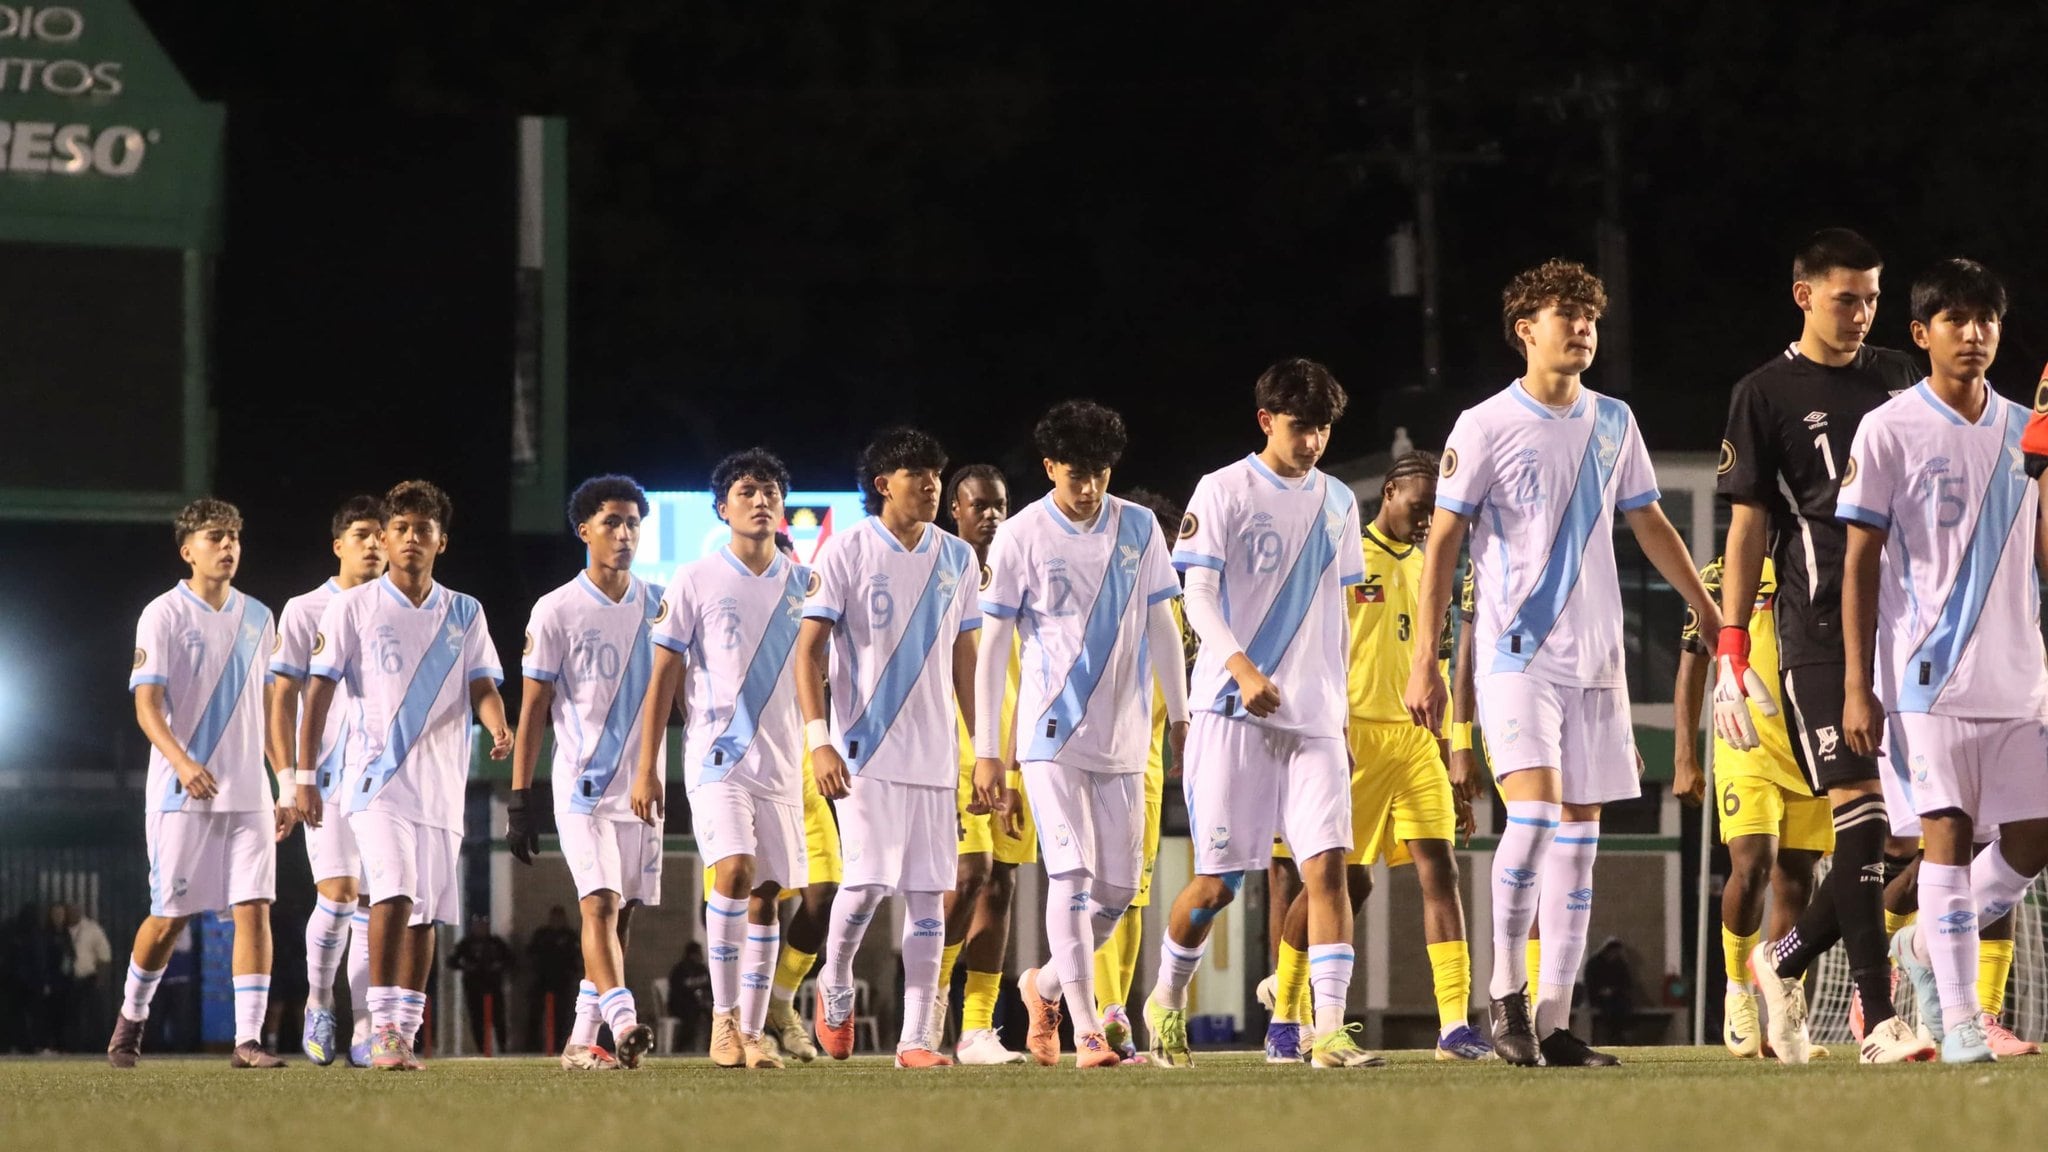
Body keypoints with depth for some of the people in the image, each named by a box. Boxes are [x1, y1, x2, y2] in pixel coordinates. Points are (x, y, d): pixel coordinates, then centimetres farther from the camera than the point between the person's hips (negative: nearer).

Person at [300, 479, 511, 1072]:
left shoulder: (464, 613, 11)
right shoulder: (353, 607, 3)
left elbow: (481, 687, 6)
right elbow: (319, 690, 1)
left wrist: (500, 729, -17)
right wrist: (304, 776, -6)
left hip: (442, 788, 4)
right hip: (377, 779, -4)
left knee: (425, 912, 4)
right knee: (394, 892, -21)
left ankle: (405, 1035, 11)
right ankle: (383, 1027, -19)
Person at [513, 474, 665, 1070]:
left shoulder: (659, 605, 9)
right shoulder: (557, 612, -2)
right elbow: (532, 710, -1)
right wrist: (519, 799, -6)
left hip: (643, 788, 5)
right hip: (583, 785, -5)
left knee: (620, 913, 6)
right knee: (600, 905, -17)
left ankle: (581, 1040, 13)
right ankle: (623, 1023, -32)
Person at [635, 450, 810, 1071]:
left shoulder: (804, 583, 10)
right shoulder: (696, 581, 0)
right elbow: (664, 677, 1)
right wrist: (646, 767, -2)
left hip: (781, 760, 4)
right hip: (716, 755, -4)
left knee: (767, 894, 3)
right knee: (734, 870, -22)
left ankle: (751, 1032, 10)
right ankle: (723, 1015, -12)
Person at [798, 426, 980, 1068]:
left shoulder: (956, 558, 10)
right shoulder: (846, 553, -4)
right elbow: (808, 650, -6)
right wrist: (818, 740, -16)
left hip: (935, 753, 4)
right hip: (865, 751, -4)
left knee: (928, 894, 1)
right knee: (869, 881, -14)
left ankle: (916, 1038, 3)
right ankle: (834, 986, 14)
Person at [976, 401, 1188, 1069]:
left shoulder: (1139, 529, 5)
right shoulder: (1022, 537, -5)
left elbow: (1161, 625, 14)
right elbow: (992, 644, -3)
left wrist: (1179, 714, 12)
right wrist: (986, 751, -6)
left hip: (1123, 737, 4)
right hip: (1051, 732, -4)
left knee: (1119, 885, 4)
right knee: (1072, 873, -13)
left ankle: (1044, 986, 27)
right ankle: (1085, 1029, -14)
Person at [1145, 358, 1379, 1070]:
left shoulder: (1337, 502, 14)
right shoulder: (1224, 491, -2)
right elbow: (1198, 595, -8)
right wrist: (1243, 670, -23)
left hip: (1314, 717, 4)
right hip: (1232, 712, -4)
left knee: (1327, 865, -12)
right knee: (1218, 882, -1)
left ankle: (1330, 1030, -16)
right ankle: (1166, 1001, 24)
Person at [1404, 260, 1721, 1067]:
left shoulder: (1612, 423, 11)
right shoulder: (1486, 426, -4)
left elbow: (1648, 525, 22)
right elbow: (1443, 542, -4)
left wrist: (1713, 615, 21)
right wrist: (1424, 657, -10)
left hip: (1596, 659, 5)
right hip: (1517, 652, -5)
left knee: (1579, 833, 3)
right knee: (1534, 810, -20)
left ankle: (1554, 1019, 6)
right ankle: (1506, 992, -6)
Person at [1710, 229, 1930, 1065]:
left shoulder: (1900, 379, 15)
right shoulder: (1766, 395, 2)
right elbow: (1747, 526, 1)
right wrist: (1730, 649, -6)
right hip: (1820, 627, -5)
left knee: (1917, 824, 0)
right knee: (1859, 804, -13)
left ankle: (1787, 959, 20)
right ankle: (1879, 1020, -15)